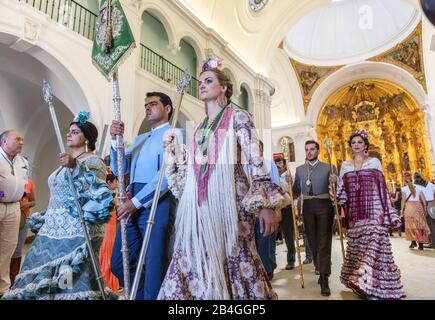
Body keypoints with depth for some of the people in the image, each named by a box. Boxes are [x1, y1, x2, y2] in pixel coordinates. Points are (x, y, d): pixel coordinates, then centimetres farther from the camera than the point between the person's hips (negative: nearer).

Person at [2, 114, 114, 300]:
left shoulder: (93, 161, -6)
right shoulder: (67, 161, 20)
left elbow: (98, 193, -23)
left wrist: (75, 166, -29)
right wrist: (43, 221, 24)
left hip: (76, 232, -8)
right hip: (54, 229, 9)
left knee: (72, 283, -6)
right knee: (40, 278, 10)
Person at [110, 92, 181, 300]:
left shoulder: (174, 134, 1)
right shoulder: (140, 139, 25)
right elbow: (119, 169, 17)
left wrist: (136, 201, -15)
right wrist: (116, 140, 2)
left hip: (158, 203, -8)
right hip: (133, 205, 8)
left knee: (154, 267, -1)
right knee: (118, 263, 12)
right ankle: (142, 296, 31)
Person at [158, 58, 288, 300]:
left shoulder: (237, 117, 0)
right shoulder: (201, 125, 18)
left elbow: (256, 161, -10)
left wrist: (266, 204, -19)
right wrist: (174, 149, 13)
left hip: (227, 198, -5)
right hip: (198, 203, 6)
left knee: (233, 258, 1)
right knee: (196, 260, 6)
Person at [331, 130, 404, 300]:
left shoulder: (374, 162, 4)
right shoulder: (345, 166, 10)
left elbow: (382, 188, 3)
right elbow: (342, 191, 11)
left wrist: (390, 214, -1)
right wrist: (335, 182, -10)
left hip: (373, 212, -2)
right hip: (355, 214, 3)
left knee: (373, 244, -11)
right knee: (357, 245, 5)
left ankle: (364, 281, -9)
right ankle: (368, 284, 18)